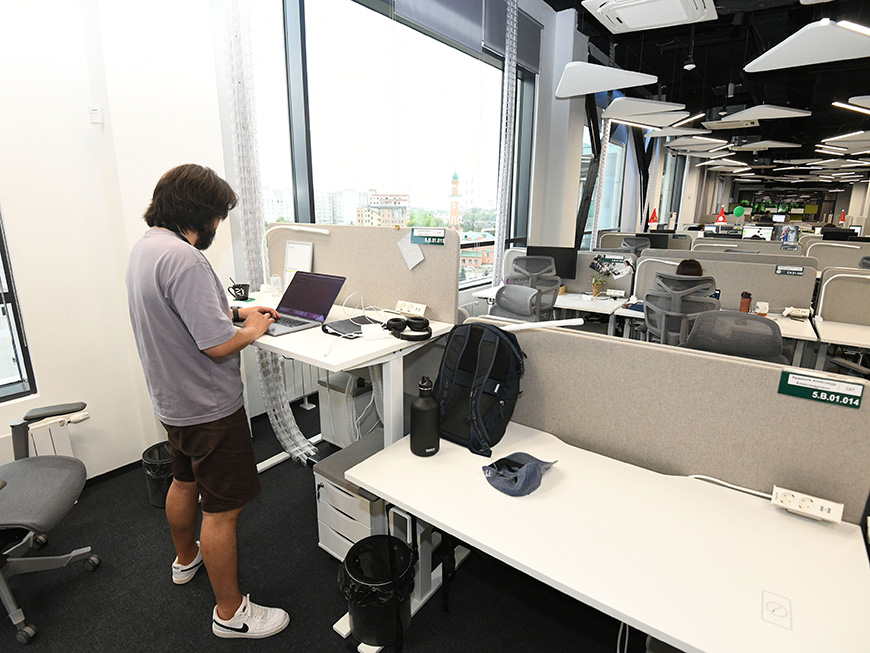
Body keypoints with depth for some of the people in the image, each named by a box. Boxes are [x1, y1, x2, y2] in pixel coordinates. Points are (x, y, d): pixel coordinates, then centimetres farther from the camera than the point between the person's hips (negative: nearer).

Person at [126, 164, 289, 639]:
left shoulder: (144, 246, 4)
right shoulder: (184, 258, -28)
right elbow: (217, 346, -29)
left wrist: (236, 312, 10)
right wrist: (252, 331, -10)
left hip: (171, 399, 10)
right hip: (208, 407, -10)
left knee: (184, 481, 29)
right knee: (222, 510, 4)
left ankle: (186, 558, 53)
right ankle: (230, 612, 23)